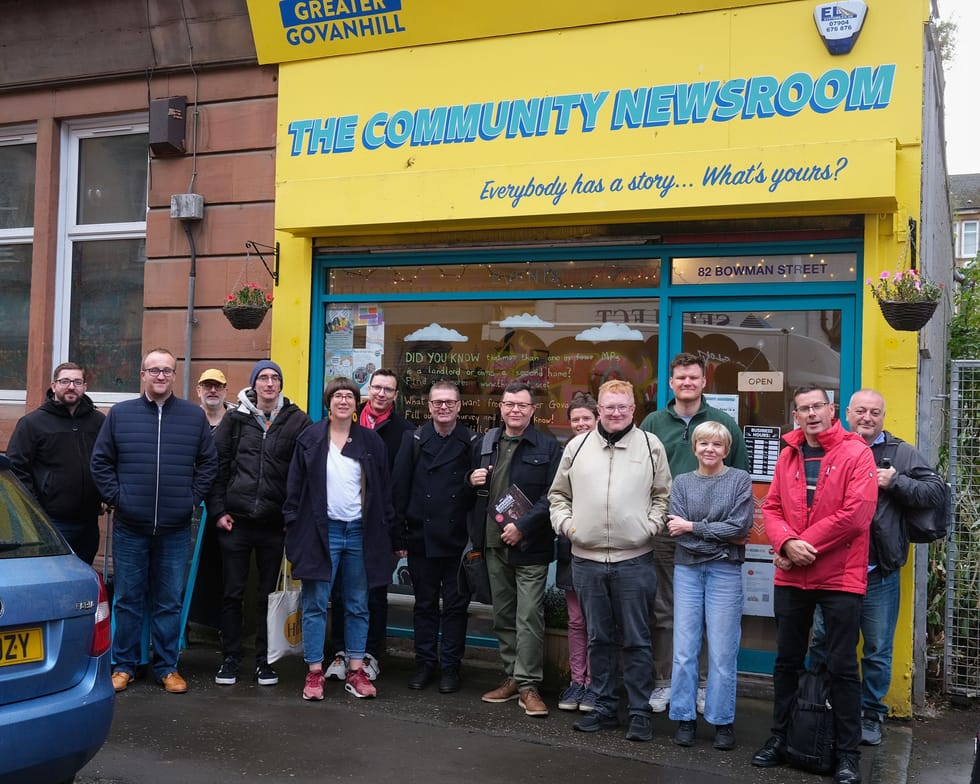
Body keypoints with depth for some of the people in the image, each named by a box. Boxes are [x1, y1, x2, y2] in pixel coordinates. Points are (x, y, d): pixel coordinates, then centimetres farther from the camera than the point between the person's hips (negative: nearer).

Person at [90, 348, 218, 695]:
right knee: (128, 600, 8)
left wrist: (192, 498, 0)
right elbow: (100, 461, 7)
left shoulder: (194, 415, 4)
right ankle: (124, 665, 20)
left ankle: (167, 666, 18)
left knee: (169, 601, 8)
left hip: (175, 529, 0)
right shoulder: (120, 413, 3)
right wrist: (115, 497, -2)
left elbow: (208, 462, 8)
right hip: (130, 527, 0)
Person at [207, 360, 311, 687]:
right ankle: (230, 659, 19)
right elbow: (217, 465, 5)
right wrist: (217, 510, -1)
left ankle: (264, 660, 20)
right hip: (235, 521, 1)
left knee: (268, 595, 9)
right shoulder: (235, 419, 5)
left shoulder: (297, 421, 1)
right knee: (232, 593, 7)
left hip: (274, 522, 0)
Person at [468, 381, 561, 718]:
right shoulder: (485, 445, 13)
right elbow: (471, 487, 25)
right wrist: (471, 481, 1)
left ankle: (528, 685, 2)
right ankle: (512, 677, 22)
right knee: (503, 616, 12)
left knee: (529, 616, -5)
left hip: (529, 546, -5)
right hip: (494, 544, 6)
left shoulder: (547, 447, -4)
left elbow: (552, 496, -10)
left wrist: (522, 526, -17)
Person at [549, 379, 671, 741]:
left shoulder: (651, 445, 3)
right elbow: (558, 494, 16)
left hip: (634, 559, -2)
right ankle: (604, 707, 24)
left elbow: (664, 494, 7)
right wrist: (564, 522, 1)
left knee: (636, 640, 3)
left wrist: (651, 525, -8)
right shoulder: (577, 446, 8)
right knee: (599, 638, 12)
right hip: (586, 559, 3)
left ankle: (640, 712, 13)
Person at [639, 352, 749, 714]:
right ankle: (663, 682, 18)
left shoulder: (725, 424, 4)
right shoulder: (653, 423, 6)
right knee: (664, 610, 8)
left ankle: (704, 683, 18)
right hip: (663, 531, 1)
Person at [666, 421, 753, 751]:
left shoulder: (740, 480, 3)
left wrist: (693, 527, -7)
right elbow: (677, 531, -3)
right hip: (687, 569, 2)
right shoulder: (682, 482, 8)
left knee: (723, 652, 0)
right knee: (684, 649, 2)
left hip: (725, 571, -2)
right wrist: (721, 535, -10)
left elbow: (740, 527, -9)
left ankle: (723, 721, 12)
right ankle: (685, 718, 13)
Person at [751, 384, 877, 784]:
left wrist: (806, 545, -15)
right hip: (790, 578, 5)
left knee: (842, 667, 3)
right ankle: (779, 739, 27)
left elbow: (856, 513, -17)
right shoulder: (788, 456, 8)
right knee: (787, 661, 14)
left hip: (840, 578, -5)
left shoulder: (856, 453, -7)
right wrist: (787, 543, -14)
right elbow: (772, 508, 6)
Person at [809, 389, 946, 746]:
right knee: (822, 643, 13)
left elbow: (937, 492, -4)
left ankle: (871, 714, 28)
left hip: (879, 576, -1)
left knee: (877, 651, 11)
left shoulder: (902, 454, 2)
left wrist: (895, 482, -14)